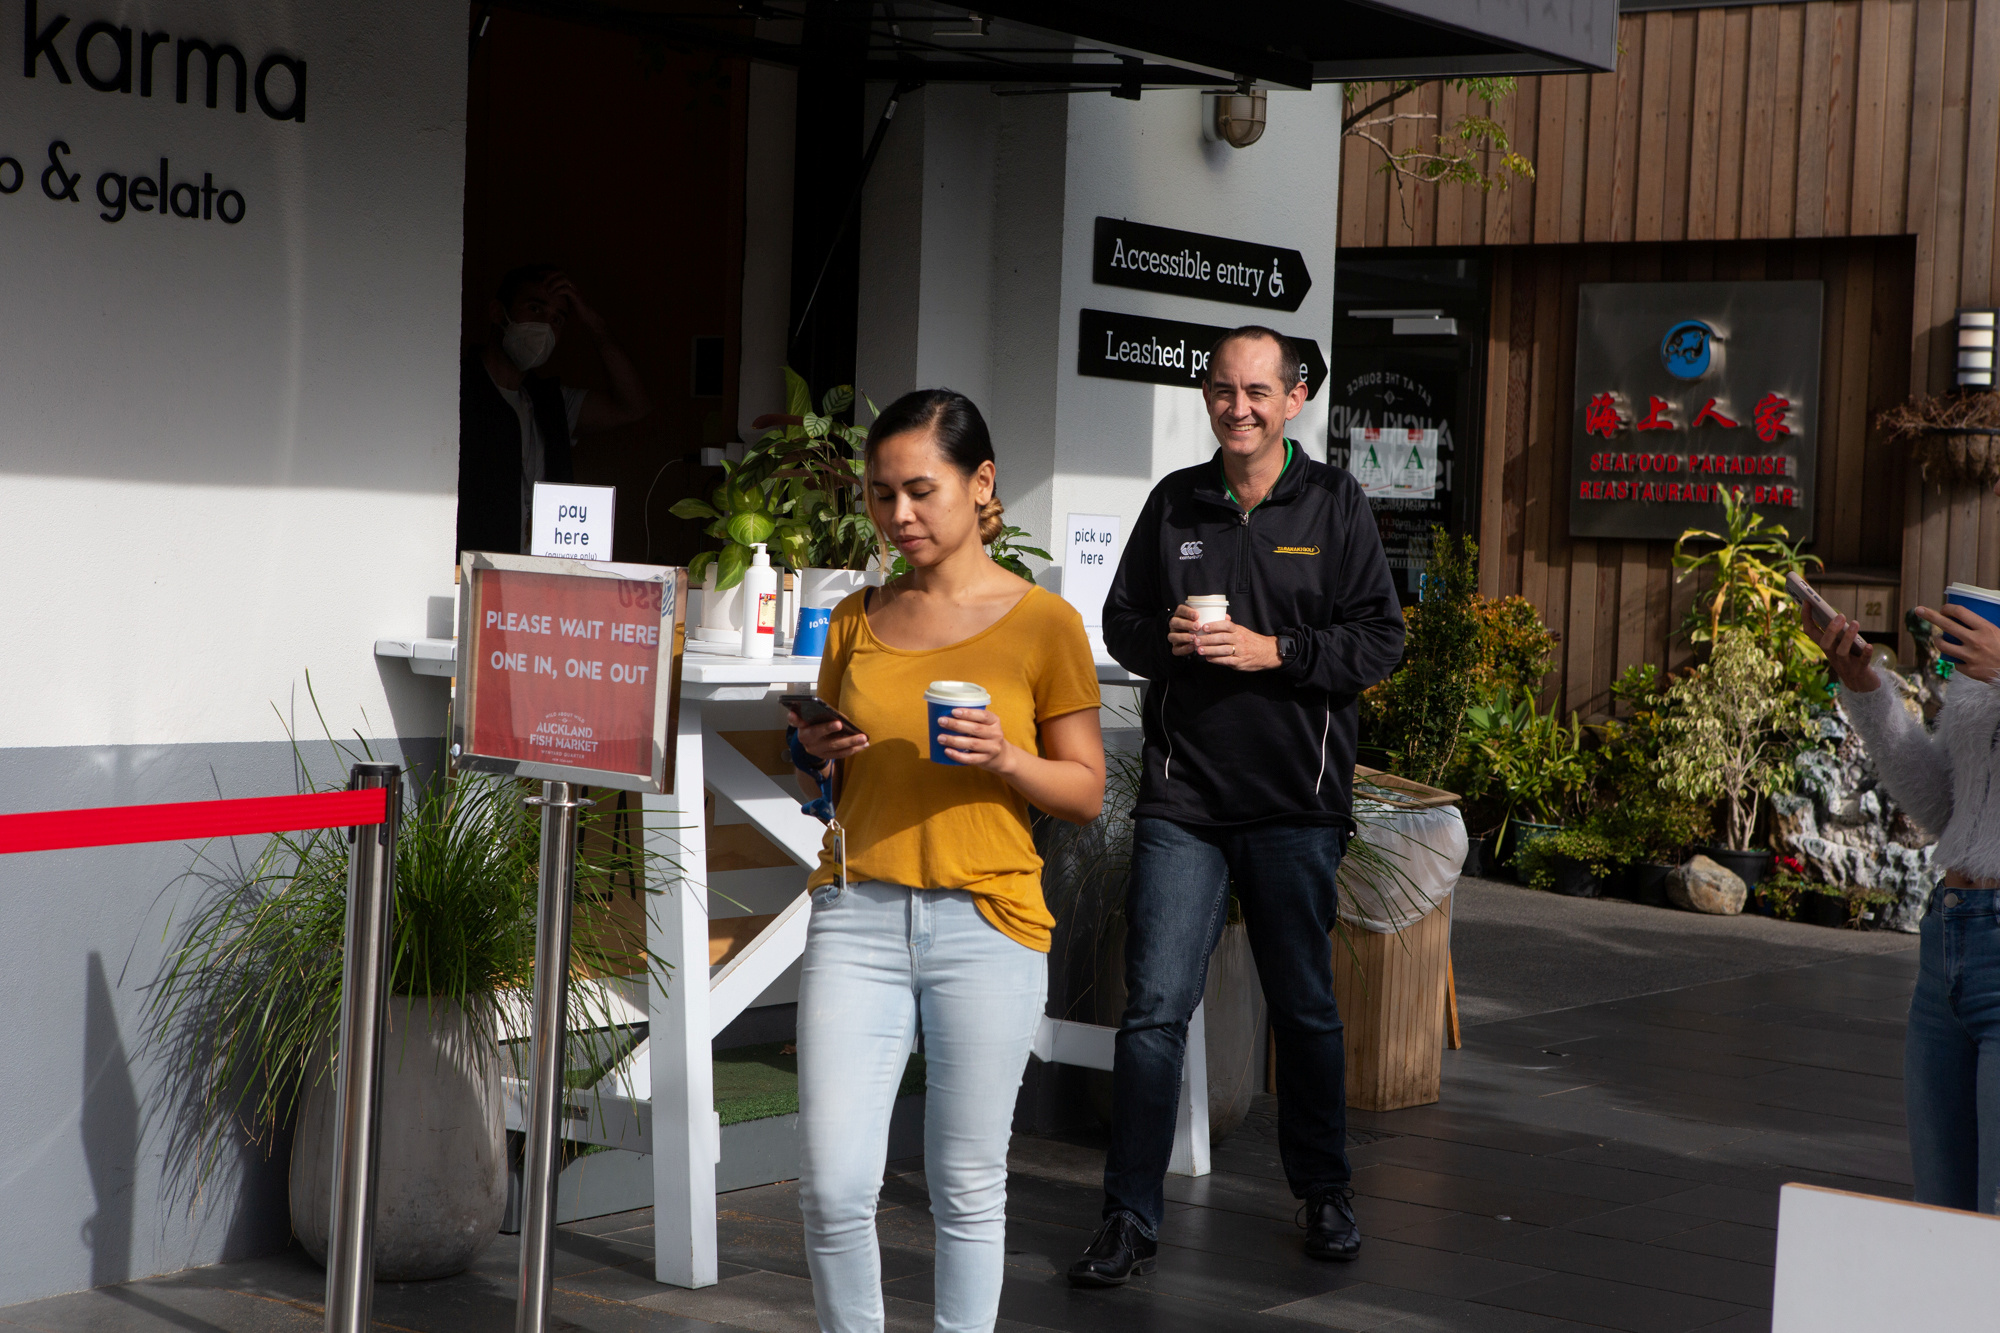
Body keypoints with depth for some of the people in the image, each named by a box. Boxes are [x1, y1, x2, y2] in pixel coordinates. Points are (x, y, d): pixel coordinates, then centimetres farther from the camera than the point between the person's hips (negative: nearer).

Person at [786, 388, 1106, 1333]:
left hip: (987, 922, -2)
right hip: (857, 913, 3)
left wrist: (1004, 758, -15)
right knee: (832, 1188, -3)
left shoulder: (1042, 623, 0)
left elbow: (1086, 793, 2)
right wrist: (812, 757, -2)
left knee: (968, 1189, 5)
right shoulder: (858, 620, 10)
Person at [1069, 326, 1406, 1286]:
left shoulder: (1334, 504, 1)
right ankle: (1130, 1219, 3)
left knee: (1305, 1009, 12)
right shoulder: (1173, 504, 8)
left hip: (1297, 804, -1)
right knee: (1154, 1009, -4)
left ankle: (1324, 1194, 30)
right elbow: (1119, 623, 15)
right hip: (1181, 797, 1)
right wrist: (1165, 638, -8)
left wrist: (1274, 651, -15)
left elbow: (1380, 640, -2)